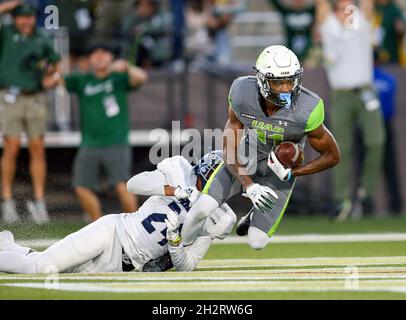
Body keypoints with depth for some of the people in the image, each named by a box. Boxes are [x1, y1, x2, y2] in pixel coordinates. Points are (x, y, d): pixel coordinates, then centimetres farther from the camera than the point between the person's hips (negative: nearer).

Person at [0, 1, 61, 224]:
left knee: (37, 149, 0)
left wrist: (49, 71, 2)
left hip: (35, 99, 3)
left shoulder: (41, 39, 9)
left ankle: (39, 202, 3)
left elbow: (54, 62, 22)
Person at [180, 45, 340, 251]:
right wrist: (249, 185, -33)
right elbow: (229, 151, -18)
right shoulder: (242, 94, -26)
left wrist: (292, 173, -25)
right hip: (246, 156, 1)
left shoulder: (305, 110, -31)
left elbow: (332, 156, -16)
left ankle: (255, 218, 32)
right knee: (203, 208, -16)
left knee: (256, 242, -6)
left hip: (280, 166, -1)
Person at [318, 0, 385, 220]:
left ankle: (366, 191, -1)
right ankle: (342, 200, -1)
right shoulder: (329, 25, 9)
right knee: (342, 150, -2)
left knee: (375, 141, -15)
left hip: (365, 93, 0)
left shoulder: (362, 23, 11)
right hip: (340, 97, 0)